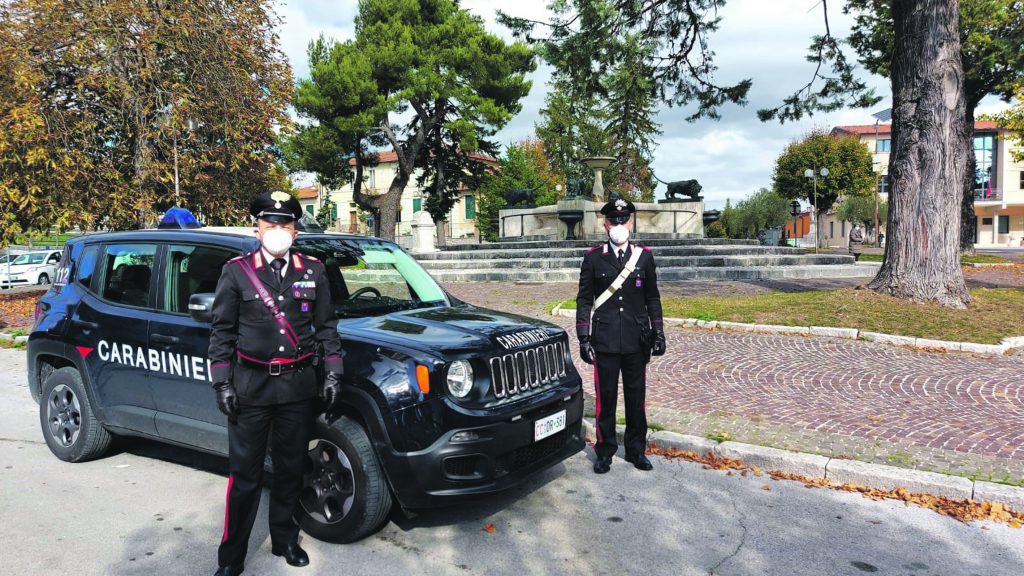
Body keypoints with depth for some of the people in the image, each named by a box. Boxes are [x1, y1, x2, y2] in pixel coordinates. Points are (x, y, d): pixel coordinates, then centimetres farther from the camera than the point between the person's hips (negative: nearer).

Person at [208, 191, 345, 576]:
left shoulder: (313, 271, 5)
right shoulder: (236, 271, -1)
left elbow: (327, 326, 8)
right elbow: (222, 331, 1)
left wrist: (333, 374, 2)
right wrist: (223, 383, -5)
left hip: (299, 385, 2)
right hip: (251, 385, -2)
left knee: (291, 470, 14)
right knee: (244, 475, 4)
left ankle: (285, 540, 32)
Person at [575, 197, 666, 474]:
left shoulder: (644, 256, 5)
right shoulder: (593, 258, 0)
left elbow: (652, 298, 10)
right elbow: (584, 300, 1)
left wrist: (658, 333, 4)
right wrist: (583, 339, -5)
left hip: (637, 341, 2)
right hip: (604, 341, -2)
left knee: (636, 397, 11)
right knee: (605, 399, 5)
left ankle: (636, 449, 26)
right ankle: (605, 451, 19)